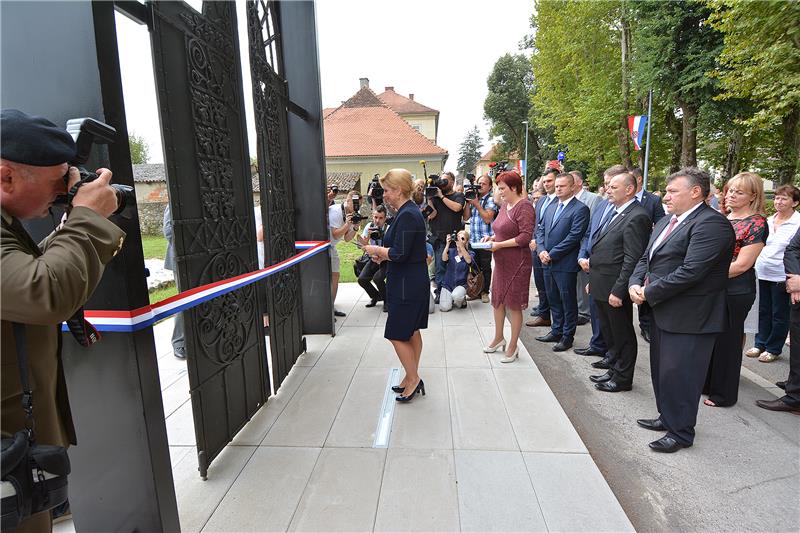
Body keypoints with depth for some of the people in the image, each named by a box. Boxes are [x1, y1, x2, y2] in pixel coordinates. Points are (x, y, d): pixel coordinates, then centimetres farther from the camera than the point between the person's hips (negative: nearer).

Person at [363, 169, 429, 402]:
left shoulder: (407, 215, -20)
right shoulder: (410, 211, 12)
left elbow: (399, 254, -25)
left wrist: (376, 250, -10)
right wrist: (382, 254, 7)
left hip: (406, 286, -10)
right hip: (414, 283, 10)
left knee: (397, 334, 0)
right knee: (412, 332, 17)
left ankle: (413, 378, 14)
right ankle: (412, 378, 29)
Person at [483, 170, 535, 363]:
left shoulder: (524, 207, -16)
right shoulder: (505, 204, 10)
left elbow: (525, 237, -23)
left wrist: (499, 245, -20)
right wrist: (492, 237, 1)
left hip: (517, 263, -8)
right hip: (501, 261, 8)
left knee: (514, 304, 4)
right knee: (497, 299, 17)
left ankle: (513, 346, 20)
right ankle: (499, 338, 35)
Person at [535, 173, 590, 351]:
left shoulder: (580, 209, -9)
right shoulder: (551, 207, 14)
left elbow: (574, 236, -16)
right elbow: (540, 229, 12)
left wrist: (552, 254, -16)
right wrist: (541, 250, -5)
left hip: (565, 264, -7)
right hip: (548, 263, 7)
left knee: (568, 301, 6)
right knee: (553, 299, 16)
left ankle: (567, 336, 18)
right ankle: (556, 331, 30)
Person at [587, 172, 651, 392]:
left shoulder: (636, 217, -16)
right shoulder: (614, 213, 13)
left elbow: (632, 260, -20)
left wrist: (618, 291, -21)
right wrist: (593, 281, 16)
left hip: (615, 289, -9)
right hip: (601, 287, 9)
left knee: (622, 336, 8)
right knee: (609, 333, 20)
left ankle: (622, 378, 23)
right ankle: (614, 370, 35)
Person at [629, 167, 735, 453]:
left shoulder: (711, 223, -17)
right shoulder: (665, 223, 13)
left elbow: (691, 271, -25)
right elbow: (646, 258, 14)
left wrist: (649, 292, -17)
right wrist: (635, 284, -5)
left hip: (689, 317, -9)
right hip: (662, 312, 9)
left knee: (678, 375, 2)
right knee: (662, 371, 20)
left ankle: (681, 432, 21)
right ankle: (667, 418, 38)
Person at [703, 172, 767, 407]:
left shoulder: (756, 223, -11)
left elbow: (742, 265, -16)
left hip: (735, 292, -6)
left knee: (727, 340, 6)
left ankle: (724, 394, 23)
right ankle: (706, 383, 33)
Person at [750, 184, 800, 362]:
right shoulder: (768, 221, 8)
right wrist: (757, 265, 14)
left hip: (782, 277, -6)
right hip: (764, 274, 6)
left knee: (779, 314, 7)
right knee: (764, 311, 15)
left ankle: (773, 349, 18)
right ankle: (760, 344, 26)